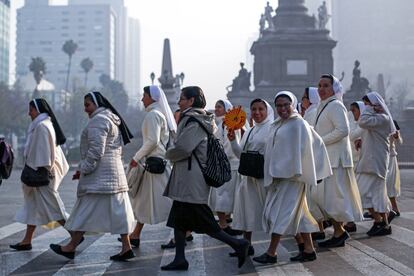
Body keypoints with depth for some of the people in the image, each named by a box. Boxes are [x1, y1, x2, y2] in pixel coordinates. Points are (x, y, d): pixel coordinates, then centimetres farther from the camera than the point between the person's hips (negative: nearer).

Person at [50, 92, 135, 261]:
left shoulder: (98, 120, -11)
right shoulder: (112, 120, 20)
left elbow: (96, 149, -20)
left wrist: (84, 169, -13)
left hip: (99, 173, -10)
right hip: (114, 170, 10)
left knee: (86, 210, -2)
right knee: (117, 209, 7)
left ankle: (71, 247, 6)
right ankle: (126, 247, 6)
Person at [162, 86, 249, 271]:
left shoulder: (193, 121, -15)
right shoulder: (196, 119, 16)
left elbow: (182, 147, -22)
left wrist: (169, 155, -4)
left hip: (191, 178, -10)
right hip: (186, 179, 10)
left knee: (202, 220, -6)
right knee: (178, 218, 11)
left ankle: (237, 244, 1)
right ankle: (180, 259, 15)